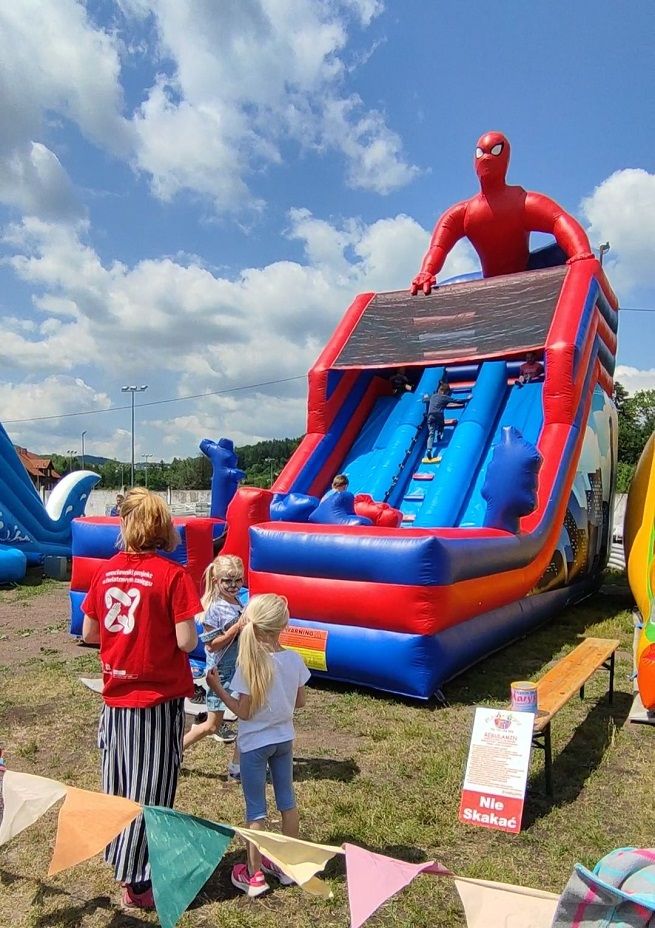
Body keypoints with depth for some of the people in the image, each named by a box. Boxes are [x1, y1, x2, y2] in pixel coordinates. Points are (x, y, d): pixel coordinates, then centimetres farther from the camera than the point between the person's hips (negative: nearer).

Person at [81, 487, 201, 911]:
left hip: (116, 695, 5)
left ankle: (119, 857, 40)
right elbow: (186, 642, -19)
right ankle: (136, 882, 21)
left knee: (119, 785, 22)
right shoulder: (173, 575, -17)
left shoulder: (107, 571, -2)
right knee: (148, 792, 9)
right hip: (158, 697, -5)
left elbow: (89, 633, 5)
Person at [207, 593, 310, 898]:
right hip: (284, 739, 5)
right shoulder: (295, 659, -9)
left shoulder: (249, 664, -23)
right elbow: (299, 702, 2)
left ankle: (254, 876, 21)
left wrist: (217, 688, -9)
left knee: (256, 810, 8)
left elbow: (244, 712, -18)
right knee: (287, 800, 18)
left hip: (255, 744, -5)